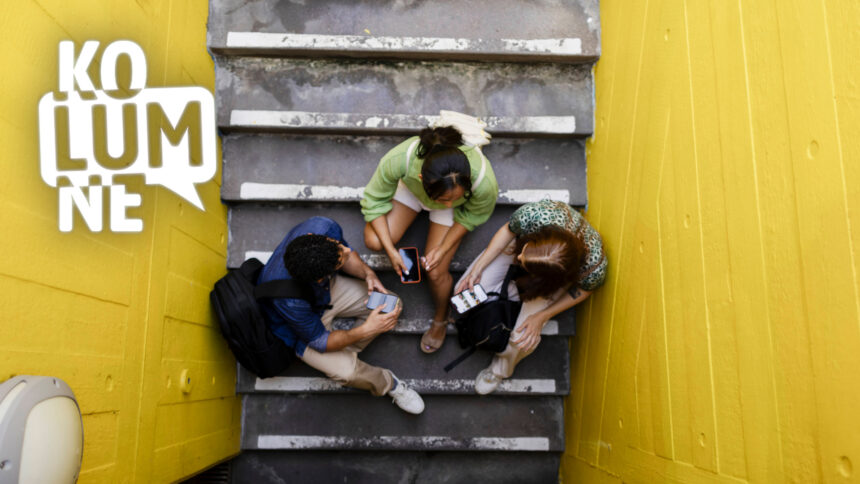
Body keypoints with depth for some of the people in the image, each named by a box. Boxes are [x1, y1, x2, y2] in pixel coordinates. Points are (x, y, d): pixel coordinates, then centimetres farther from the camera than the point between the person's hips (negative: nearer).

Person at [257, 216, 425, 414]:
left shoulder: (323, 228, -33)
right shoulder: (289, 301, -44)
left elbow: (345, 251, -8)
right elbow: (319, 341, -26)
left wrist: (368, 274, -26)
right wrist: (366, 330, -39)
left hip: (329, 288, 6)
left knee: (392, 305, -1)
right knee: (347, 371, -24)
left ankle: (343, 355, 6)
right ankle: (388, 383, 10)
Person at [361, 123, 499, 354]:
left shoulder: (485, 182, -43)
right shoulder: (399, 159, -45)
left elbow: (472, 216, -17)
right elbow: (374, 201, -25)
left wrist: (443, 249, -21)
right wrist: (390, 250, -26)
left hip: (463, 208, -1)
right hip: (411, 188, 1)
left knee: (436, 273, -7)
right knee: (374, 241, -17)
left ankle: (440, 320, 27)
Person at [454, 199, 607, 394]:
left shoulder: (595, 266, -41)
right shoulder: (534, 214, -42)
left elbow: (583, 290, -15)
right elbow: (508, 231, -17)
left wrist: (542, 316, -21)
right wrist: (477, 269, -21)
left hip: (554, 280, -2)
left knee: (521, 338, -16)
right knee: (464, 291, -13)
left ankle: (501, 369, 19)